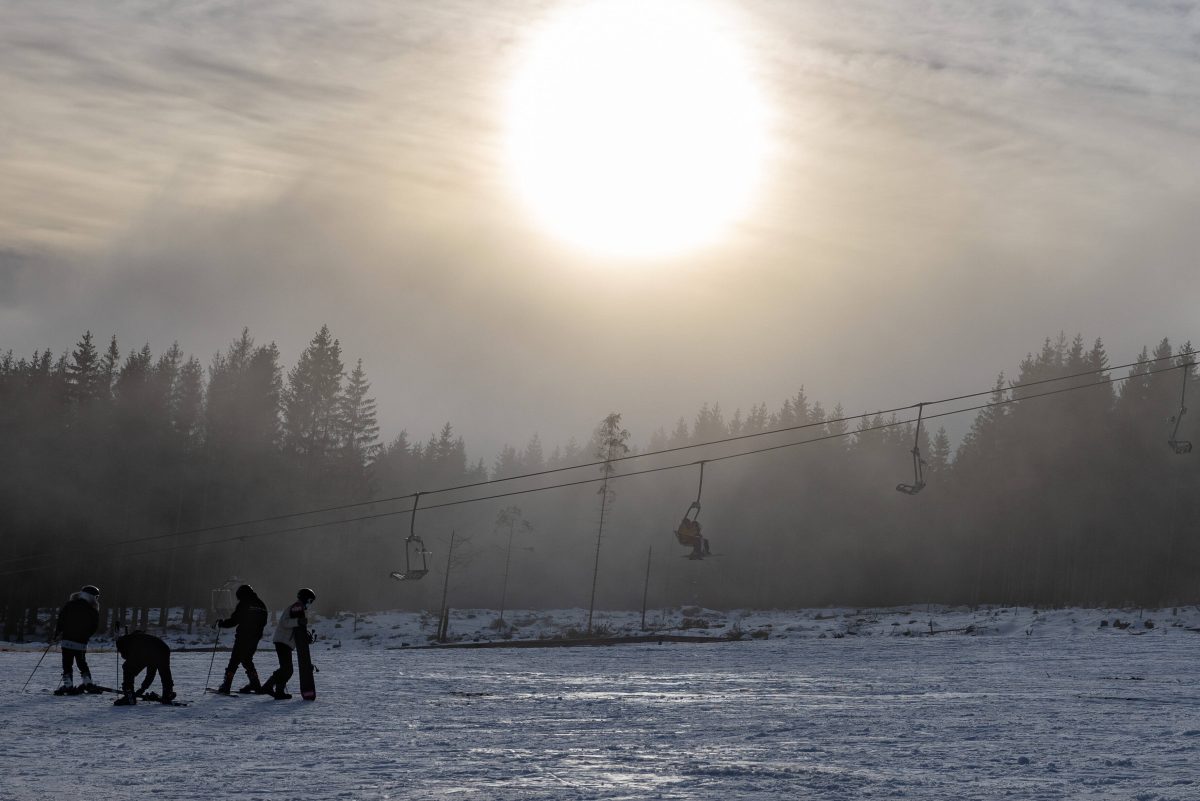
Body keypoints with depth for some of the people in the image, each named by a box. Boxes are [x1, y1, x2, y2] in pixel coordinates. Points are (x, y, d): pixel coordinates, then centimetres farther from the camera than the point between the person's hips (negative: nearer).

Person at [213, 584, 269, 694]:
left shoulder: (243, 604, -9)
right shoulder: (261, 605, 10)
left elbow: (233, 620, -12)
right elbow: (263, 622, 15)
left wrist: (221, 623, 3)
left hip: (242, 638, -6)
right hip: (255, 638, 6)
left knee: (234, 660, -2)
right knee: (247, 660, 18)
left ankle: (226, 686, -5)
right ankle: (255, 684, 14)